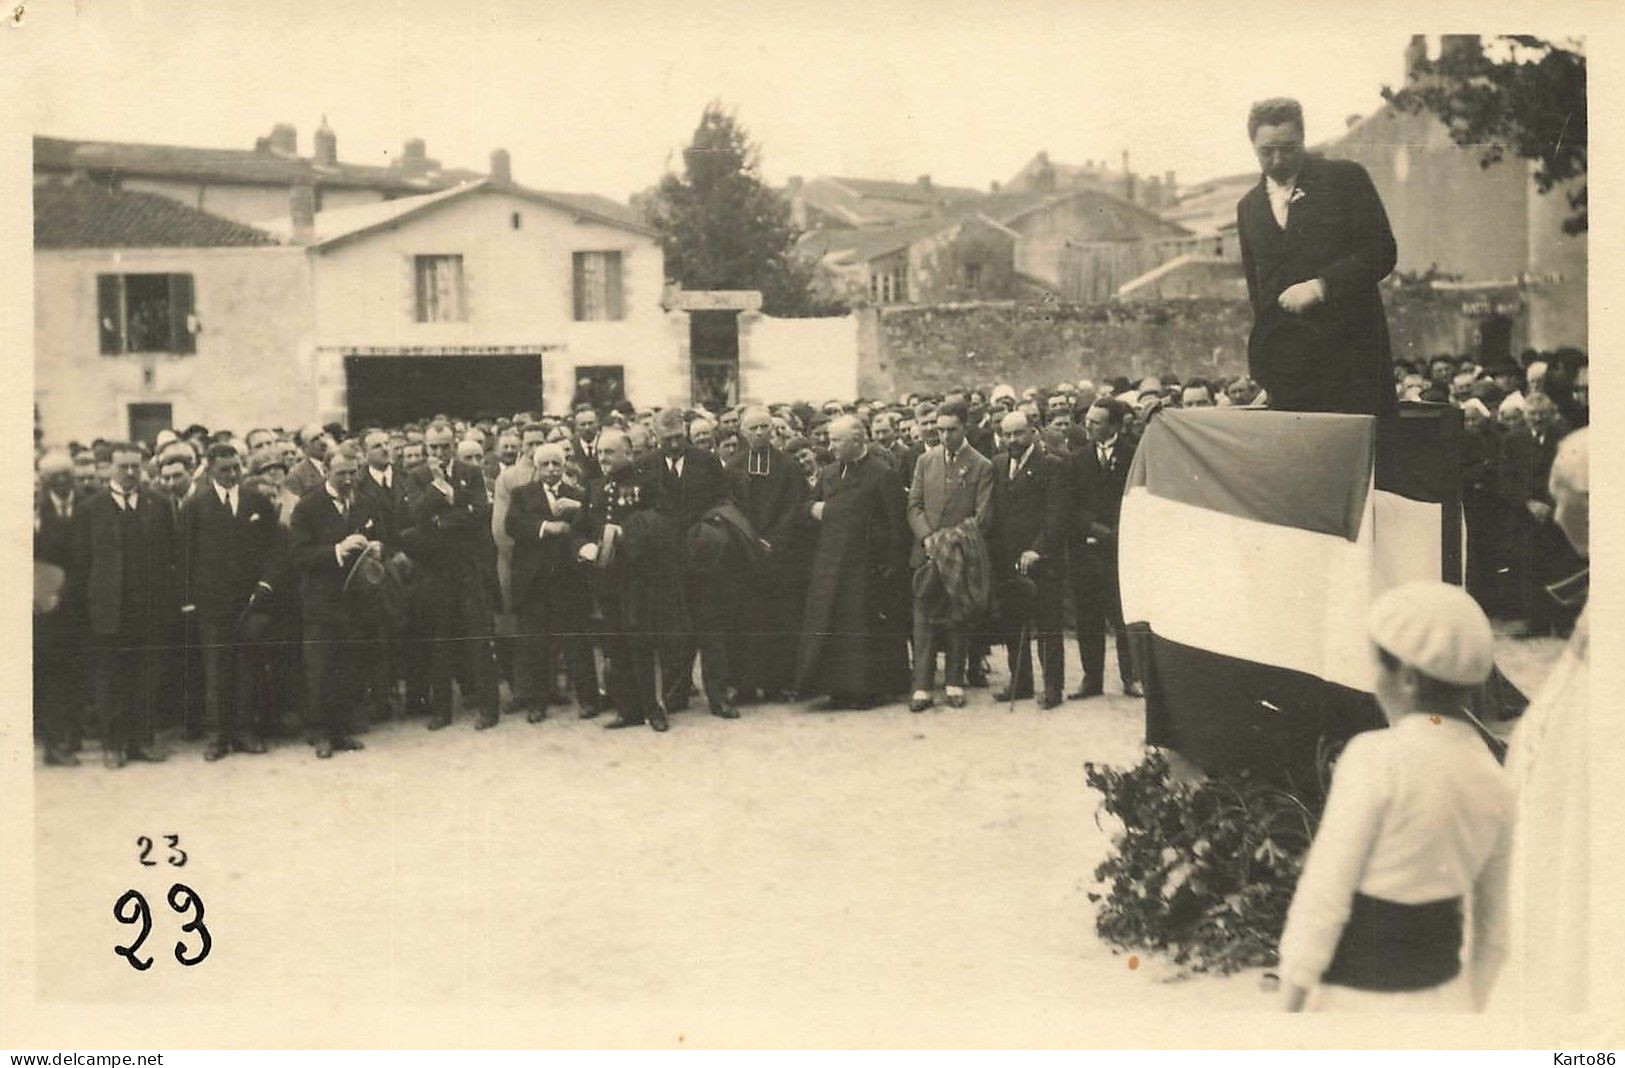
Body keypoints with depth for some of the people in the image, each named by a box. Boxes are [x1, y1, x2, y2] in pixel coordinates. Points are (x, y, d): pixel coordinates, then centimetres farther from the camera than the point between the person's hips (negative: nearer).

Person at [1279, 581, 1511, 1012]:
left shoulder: (1377, 759, -18)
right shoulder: (1494, 785, 1)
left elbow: (1323, 900, -17)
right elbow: (1494, 931, 10)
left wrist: (1289, 1007, -8)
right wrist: (1467, 1012, 23)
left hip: (1360, 997, -6)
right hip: (1440, 993, 6)